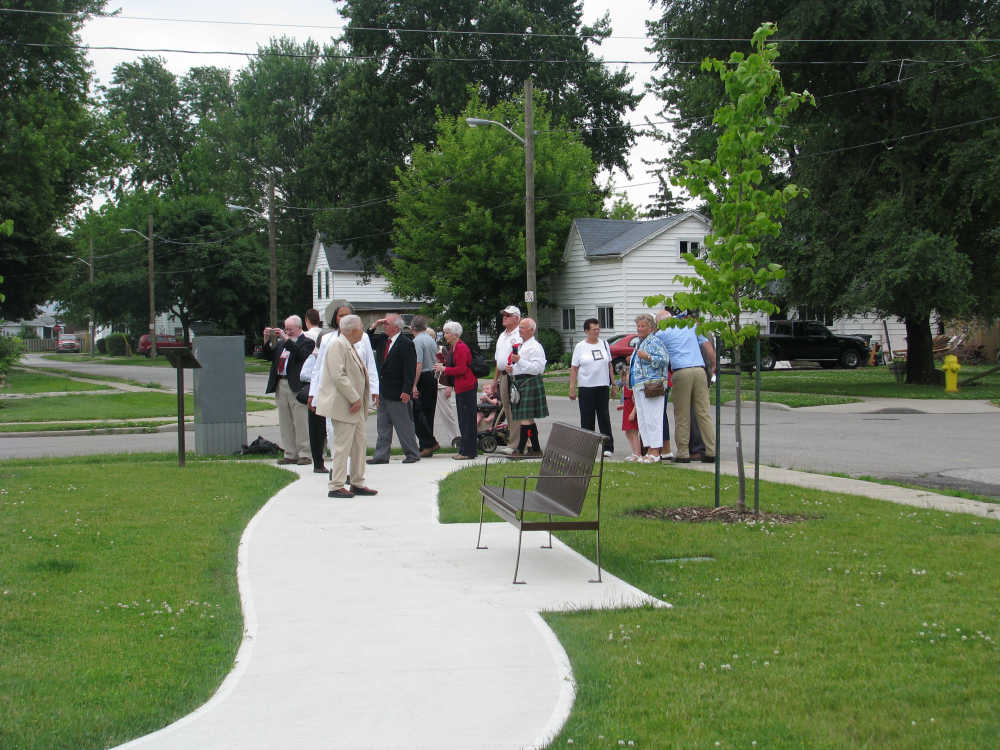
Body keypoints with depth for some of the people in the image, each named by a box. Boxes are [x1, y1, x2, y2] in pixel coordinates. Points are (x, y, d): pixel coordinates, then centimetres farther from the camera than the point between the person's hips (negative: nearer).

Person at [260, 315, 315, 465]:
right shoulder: (281, 343, 18)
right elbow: (268, 356, 16)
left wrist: (286, 339, -19)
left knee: (300, 422, -5)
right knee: (285, 423, 9)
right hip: (280, 385, 7)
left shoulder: (307, 342, -1)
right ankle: (290, 454, 15)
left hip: (296, 386, -7)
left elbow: (302, 355, -19)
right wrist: (267, 340, 3)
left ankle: (304, 454, 0)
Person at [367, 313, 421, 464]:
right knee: (383, 425, 11)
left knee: (403, 425, 0)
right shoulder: (382, 340, 10)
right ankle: (381, 455, 16)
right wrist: (374, 326, 3)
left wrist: (406, 391, -20)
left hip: (397, 393, -8)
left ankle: (412, 453, 10)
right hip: (383, 392, 8)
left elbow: (410, 370, -15)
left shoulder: (406, 344, -12)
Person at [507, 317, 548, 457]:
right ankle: (536, 449, 17)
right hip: (519, 383, 10)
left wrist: (519, 360, -23)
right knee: (528, 419, 12)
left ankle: (520, 450, -10)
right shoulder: (520, 345, 19)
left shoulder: (535, 347, -11)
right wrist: (511, 369, 8)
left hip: (530, 383, -10)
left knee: (525, 418, -10)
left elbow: (538, 368, -20)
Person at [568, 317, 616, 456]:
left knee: (604, 417, 0)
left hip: (603, 386, 2)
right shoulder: (580, 347, 1)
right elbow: (573, 368, 0)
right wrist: (572, 388, -5)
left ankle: (608, 447, 2)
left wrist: (614, 384, 12)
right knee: (587, 419, 1)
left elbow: (609, 365, 16)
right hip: (586, 387, -2)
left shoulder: (604, 344, 10)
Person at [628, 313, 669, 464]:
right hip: (639, 387, 10)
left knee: (652, 418, -10)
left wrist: (647, 357, -24)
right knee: (643, 419, 9)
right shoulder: (638, 342, 22)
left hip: (652, 387, -10)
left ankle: (655, 452, -10)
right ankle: (649, 451, 12)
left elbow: (664, 360, -16)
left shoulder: (654, 341, -7)